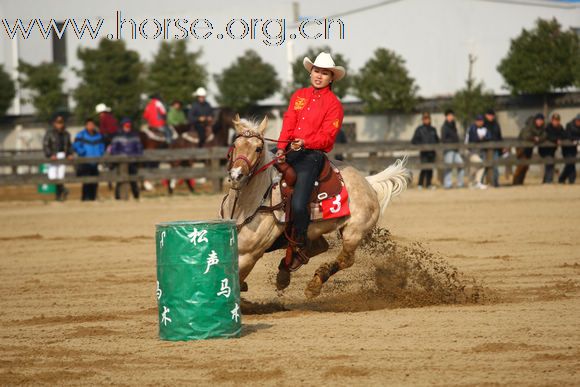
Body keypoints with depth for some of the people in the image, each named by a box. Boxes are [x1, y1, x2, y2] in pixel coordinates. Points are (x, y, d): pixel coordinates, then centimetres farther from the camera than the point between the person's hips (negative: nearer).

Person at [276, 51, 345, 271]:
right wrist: (281, 149, -6)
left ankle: (299, 249, 0)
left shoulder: (333, 105, -1)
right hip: (289, 151, 6)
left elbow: (327, 137, -10)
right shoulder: (299, 95, 15)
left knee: (298, 204, -20)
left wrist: (305, 143, -26)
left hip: (312, 155, -6)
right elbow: (288, 124, 9)